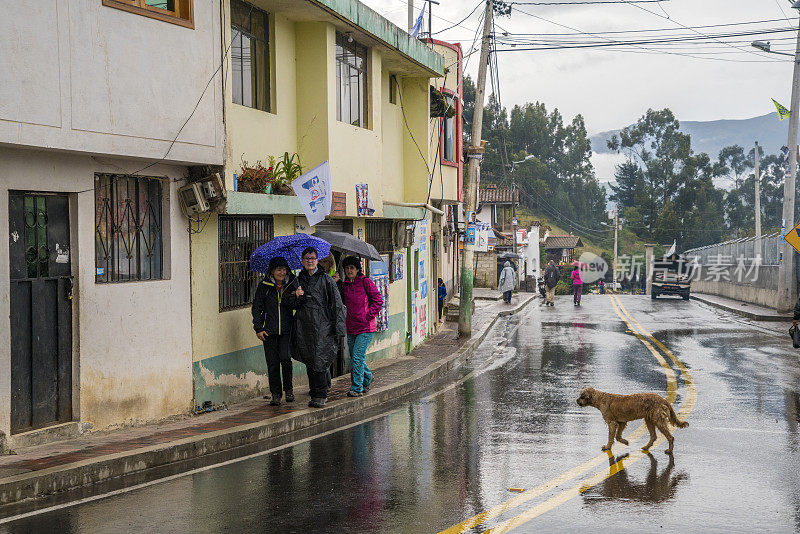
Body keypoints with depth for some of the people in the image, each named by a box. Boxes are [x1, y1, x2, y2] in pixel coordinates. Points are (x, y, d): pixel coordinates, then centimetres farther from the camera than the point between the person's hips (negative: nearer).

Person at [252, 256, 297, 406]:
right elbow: (256, 308, 5)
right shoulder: (264, 287, 2)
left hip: (287, 330, 0)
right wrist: (258, 328, 0)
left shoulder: (292, 285, 5)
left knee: (285, 358, -15)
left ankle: (288, 389, 5)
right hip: (270, 331, 0)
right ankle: (276, 394, 11)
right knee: (272, 362, 1)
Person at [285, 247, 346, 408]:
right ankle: (316, 391, 15)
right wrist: (296, 296, -12)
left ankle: (320, 396, -5)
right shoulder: (298, 280, 13)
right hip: (304, 327, 4)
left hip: (322, 326, -4)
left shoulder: (326, 279, 3)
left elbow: (336, 304, 0)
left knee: (320, 360, -9)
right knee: (309, 361, 3)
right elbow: (291, 304, 11)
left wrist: (337, 327, -6)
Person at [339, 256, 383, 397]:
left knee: (357, 357, -12)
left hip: (366, 328, -6)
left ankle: (357, 388, -5)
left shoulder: (365, 282, -5)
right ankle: (367, 378, 36)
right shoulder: (344, 285, 11)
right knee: (354, 357, 12)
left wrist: (369, 316, -10)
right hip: (351, 328, 6)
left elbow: (378, 300, -4)